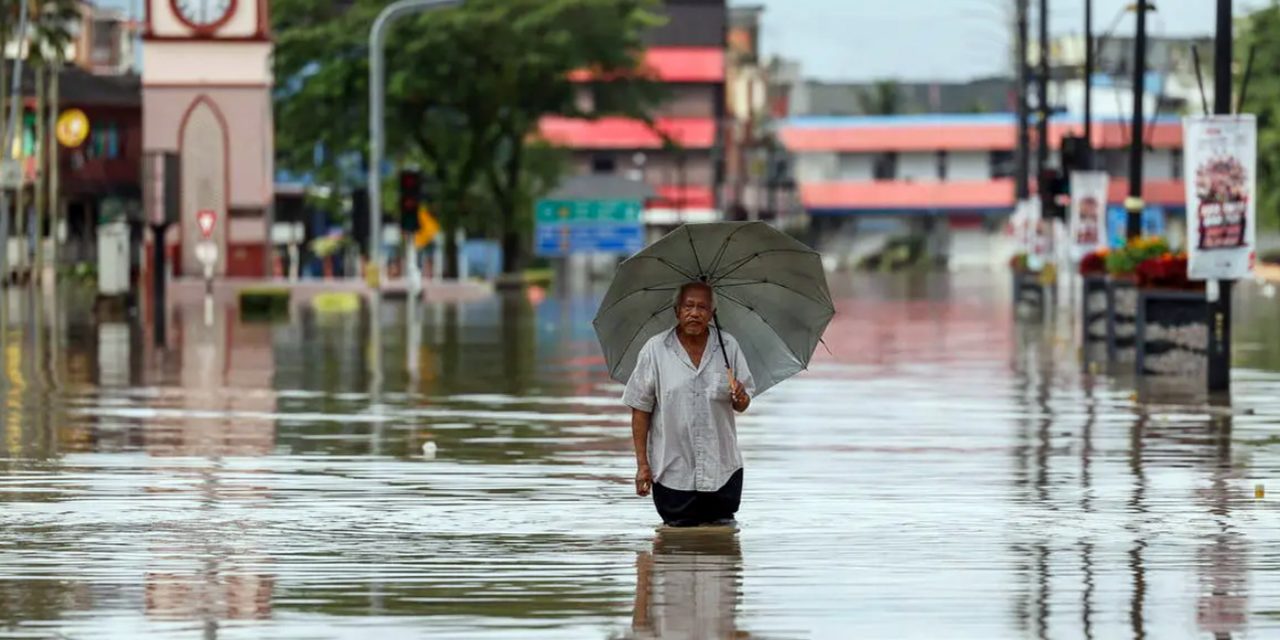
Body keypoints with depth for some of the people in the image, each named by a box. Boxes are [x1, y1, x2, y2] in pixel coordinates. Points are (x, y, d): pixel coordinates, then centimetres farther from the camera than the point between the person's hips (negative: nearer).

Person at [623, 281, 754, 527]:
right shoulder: (655, 350, -3)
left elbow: (742, 405, 9)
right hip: (673, 471, -2)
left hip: (722, 470, 2)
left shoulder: (728, 347, 4)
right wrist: (642, 463, -6)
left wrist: (740, 399, -16)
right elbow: (640, 409, -1)